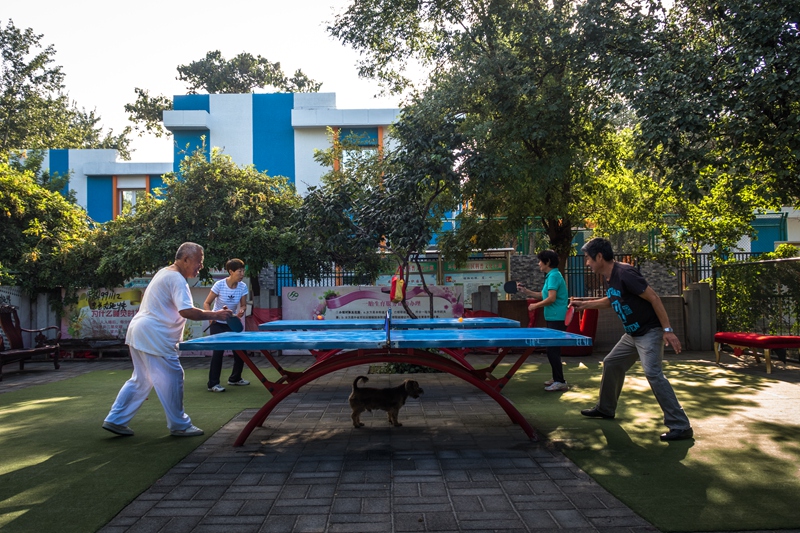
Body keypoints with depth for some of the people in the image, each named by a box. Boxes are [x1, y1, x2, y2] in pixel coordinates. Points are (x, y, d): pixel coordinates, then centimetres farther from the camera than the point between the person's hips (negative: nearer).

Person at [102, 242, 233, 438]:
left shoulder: (165, 273, 17)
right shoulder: (176, 279, -17)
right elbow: (186, 311, -28)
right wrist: (214, 315, -22)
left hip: (138, 333, 11)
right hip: (154, 337, -11)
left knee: (140, 380, 18)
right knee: (172, 378, -1)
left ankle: (115, 420, 21)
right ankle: (179, 426, 9)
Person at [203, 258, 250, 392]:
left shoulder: (243, 286, -11)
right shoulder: (219, 285, -21)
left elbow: (243, 305, -2)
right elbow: (206, 303, -14)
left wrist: (241, 311, -25)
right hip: (218, 324, -5)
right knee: (218, 351, -12)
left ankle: (235, 378, 25)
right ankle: (213, 384, -4)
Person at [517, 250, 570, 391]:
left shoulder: (554, 276, -15)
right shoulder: (551, 276, 15)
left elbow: (551, 298, -23)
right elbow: (543, 295, 21)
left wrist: (535, 306, -11)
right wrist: (525, 291, 17)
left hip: (556, 319, -10)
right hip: (553, 318, 10)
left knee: (552, 350, -8)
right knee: (553, 349, 16)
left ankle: (560, 382, -4)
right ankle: (557, 378, 26)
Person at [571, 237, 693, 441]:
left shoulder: (624, 273, -23)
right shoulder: (609, 278, 6)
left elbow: (654, 298, -23)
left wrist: (667, 330, -25)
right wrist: (585, 304, 22)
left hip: (650, 332, -10)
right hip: (632, 334, 10)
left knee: (652, 373, -20)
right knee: (611, 363, 17)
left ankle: (681, 426, -15)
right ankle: (605, 408, 34)